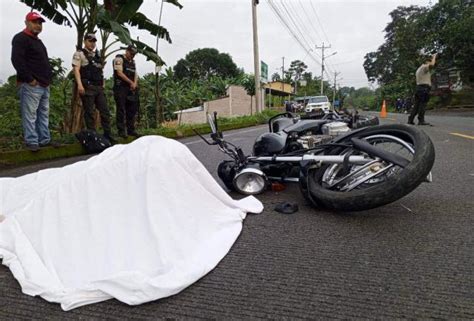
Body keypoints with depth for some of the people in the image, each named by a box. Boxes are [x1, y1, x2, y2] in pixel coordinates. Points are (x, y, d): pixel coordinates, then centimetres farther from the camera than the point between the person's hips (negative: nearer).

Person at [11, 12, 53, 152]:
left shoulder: (38, 41, 24)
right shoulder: (20, 38, -5)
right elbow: (17, 60, -17)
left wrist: (48, 78, 16)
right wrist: (29, 79, -19)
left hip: (44, 85, 9)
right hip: (30, 85, -9)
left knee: (44, 114, 9)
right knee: (30, 115, -7)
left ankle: (45, 139, 14)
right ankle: (32, 141, -5)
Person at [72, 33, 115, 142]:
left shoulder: (97, 54, 20)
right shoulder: (79, 54, 1)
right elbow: (76, 69, -9)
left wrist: (103, 84, 17)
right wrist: (79, 84, -21)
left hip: (99, 87, 6)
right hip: (87, 87, -6)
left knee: (105, 111, 3)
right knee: (90, 112, -3)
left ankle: (108, 135, 9)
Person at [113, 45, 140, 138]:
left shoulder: (133, 62, 21)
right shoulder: (119, 59, -1)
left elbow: (135, 74, 15)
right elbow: (120, 73, -11)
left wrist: (134, 84, -4)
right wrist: (131, 82, -11)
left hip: (131, 89, 7)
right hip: (121, 88, -7)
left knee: (132, 109, 7)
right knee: (121, 110, -6)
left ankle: (131, 130, 14)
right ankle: (121, 131, -3)